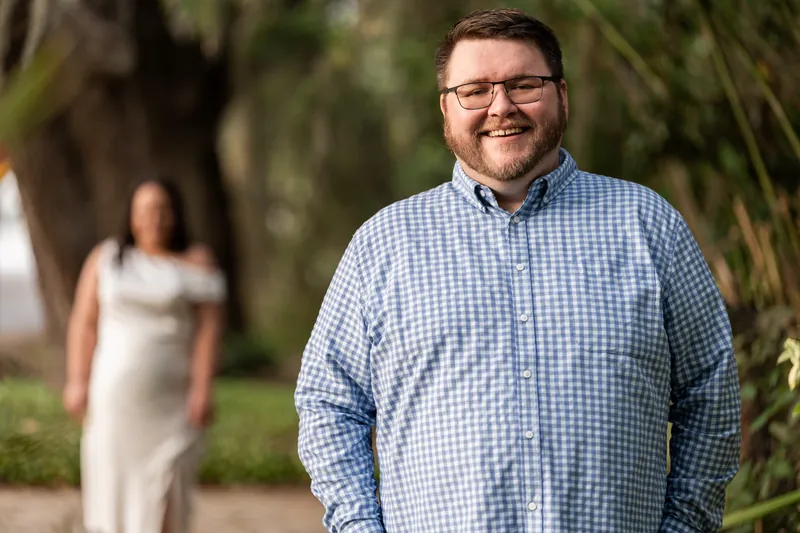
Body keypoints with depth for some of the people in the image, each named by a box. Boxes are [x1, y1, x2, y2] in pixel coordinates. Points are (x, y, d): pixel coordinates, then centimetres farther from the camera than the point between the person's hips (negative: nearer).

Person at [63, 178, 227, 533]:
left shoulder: (197, 263, 0)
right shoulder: (105, 258, 4)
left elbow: (208, 329, -7)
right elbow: (84, 323, 3)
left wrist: (203, 389, -15)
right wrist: (76, 381, -4)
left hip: (173, 398, -2)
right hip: (113, 394, 2)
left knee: (166, 484, -9)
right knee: (111, 480, 4)